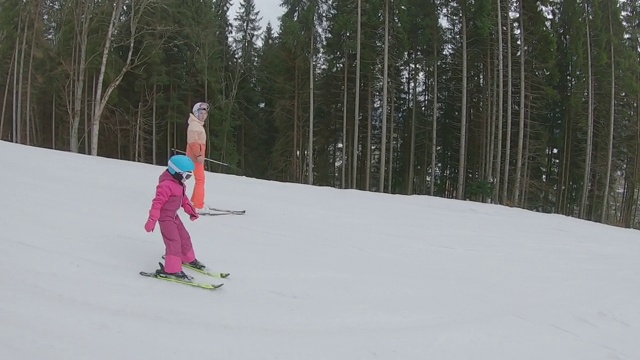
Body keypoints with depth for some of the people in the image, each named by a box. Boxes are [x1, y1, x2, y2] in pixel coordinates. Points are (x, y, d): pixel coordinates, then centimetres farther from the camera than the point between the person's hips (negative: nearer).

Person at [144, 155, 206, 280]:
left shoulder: (180, 184, 7)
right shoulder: (166, 185, -25)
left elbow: (184, 198, 20)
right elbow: (158, 202, -27)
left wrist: (191, 211, 20)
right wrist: (152, 220, -28)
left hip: (174, 215, 10)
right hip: (165, 216, -10)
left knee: (184, 236, 18)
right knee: (173, 241, -13)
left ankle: (188, 258, 39)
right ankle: (172, 269, -9)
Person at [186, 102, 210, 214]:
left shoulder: (199, 125, 20)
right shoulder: (194, 125, -12)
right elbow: (193, 141, -21)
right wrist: (199, 154, -25)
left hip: (198, 157, 10)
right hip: (195, 157, -10)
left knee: (200, 180, 18)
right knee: (200, 180, -11)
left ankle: (194, 201, 31)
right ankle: (198, 206, -12)